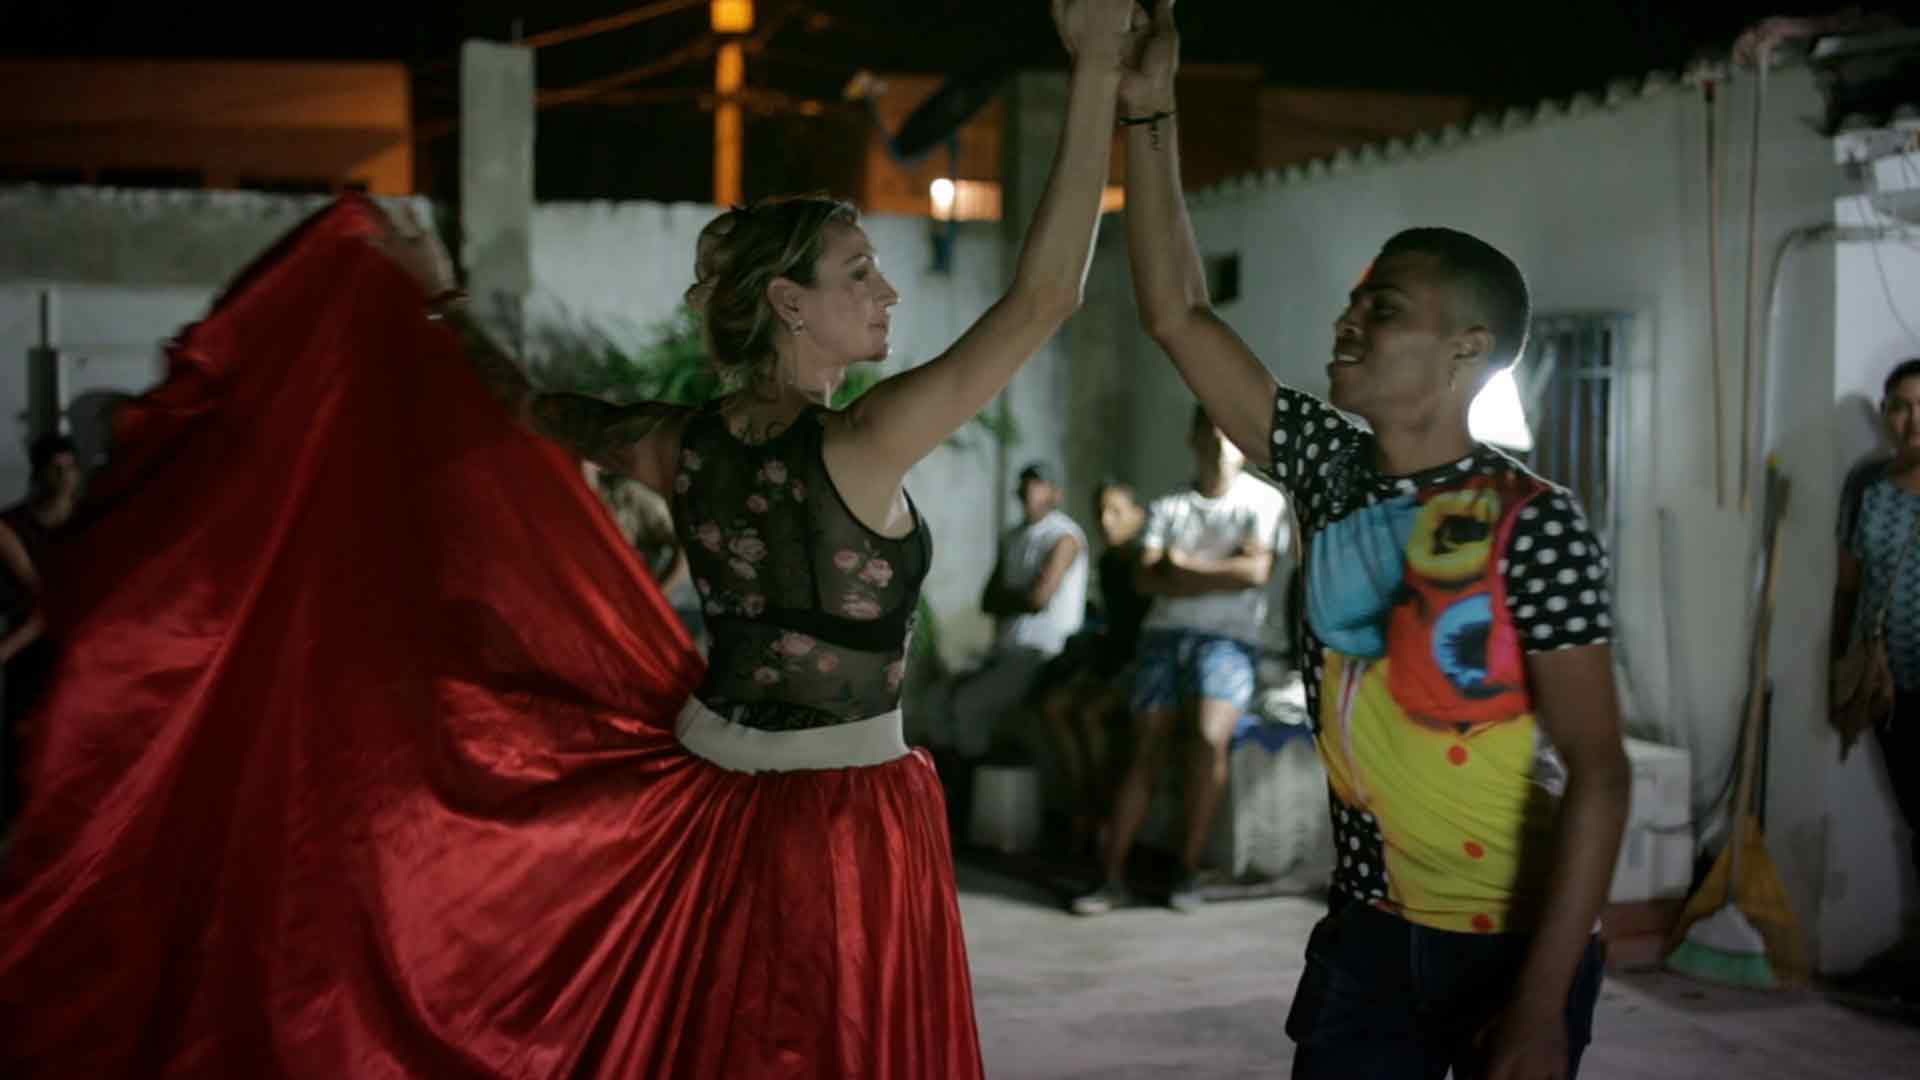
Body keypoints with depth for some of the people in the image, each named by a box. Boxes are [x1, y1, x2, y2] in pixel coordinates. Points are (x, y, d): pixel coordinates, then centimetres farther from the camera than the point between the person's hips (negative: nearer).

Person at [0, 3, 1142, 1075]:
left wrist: (440, 301, 31)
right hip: (847, 822, -6)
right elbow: (1045, 294, -23)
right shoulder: (858, 446, -19)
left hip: (710, 804, 7)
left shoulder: (683, 447, -2)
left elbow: (528, 407, 16)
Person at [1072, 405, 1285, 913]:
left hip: (1229, 638, -3)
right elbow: (1146, 578, 1)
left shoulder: (1263, 500, 5)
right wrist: (1218, 577, -8)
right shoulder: (1166, 507, 13)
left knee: (1210, 738, -25)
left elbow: (1256, 570, -8)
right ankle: (1112, 875, -7)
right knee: (1145, 752, -7)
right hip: (1166, 633, 3)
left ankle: (1190, 869, -12)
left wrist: (1185, 565, 0)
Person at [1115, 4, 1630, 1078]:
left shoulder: (1536, 526, -17)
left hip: (1512, 945, -5)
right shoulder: (1332, 470, 0)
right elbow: (1177, 314, 0)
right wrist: (1152, 112, -5)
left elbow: (1597, 769, -19)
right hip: (1368, 929, 5)